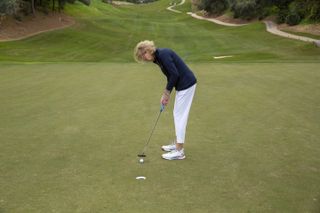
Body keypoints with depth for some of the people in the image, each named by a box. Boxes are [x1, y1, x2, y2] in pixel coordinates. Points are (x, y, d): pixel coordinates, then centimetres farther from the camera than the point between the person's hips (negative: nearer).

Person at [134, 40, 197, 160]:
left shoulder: (163, 54, -18)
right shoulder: (158, 58, 11)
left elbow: (175, 74, -21)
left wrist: (167, 93, -11)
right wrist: (165, 94, 10)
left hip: (186, 84, -10)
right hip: (182, 85, 10)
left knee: (180, 115, -5)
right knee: (178, 114, 16)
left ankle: (179, 151, 1)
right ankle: (177, 144, 28)